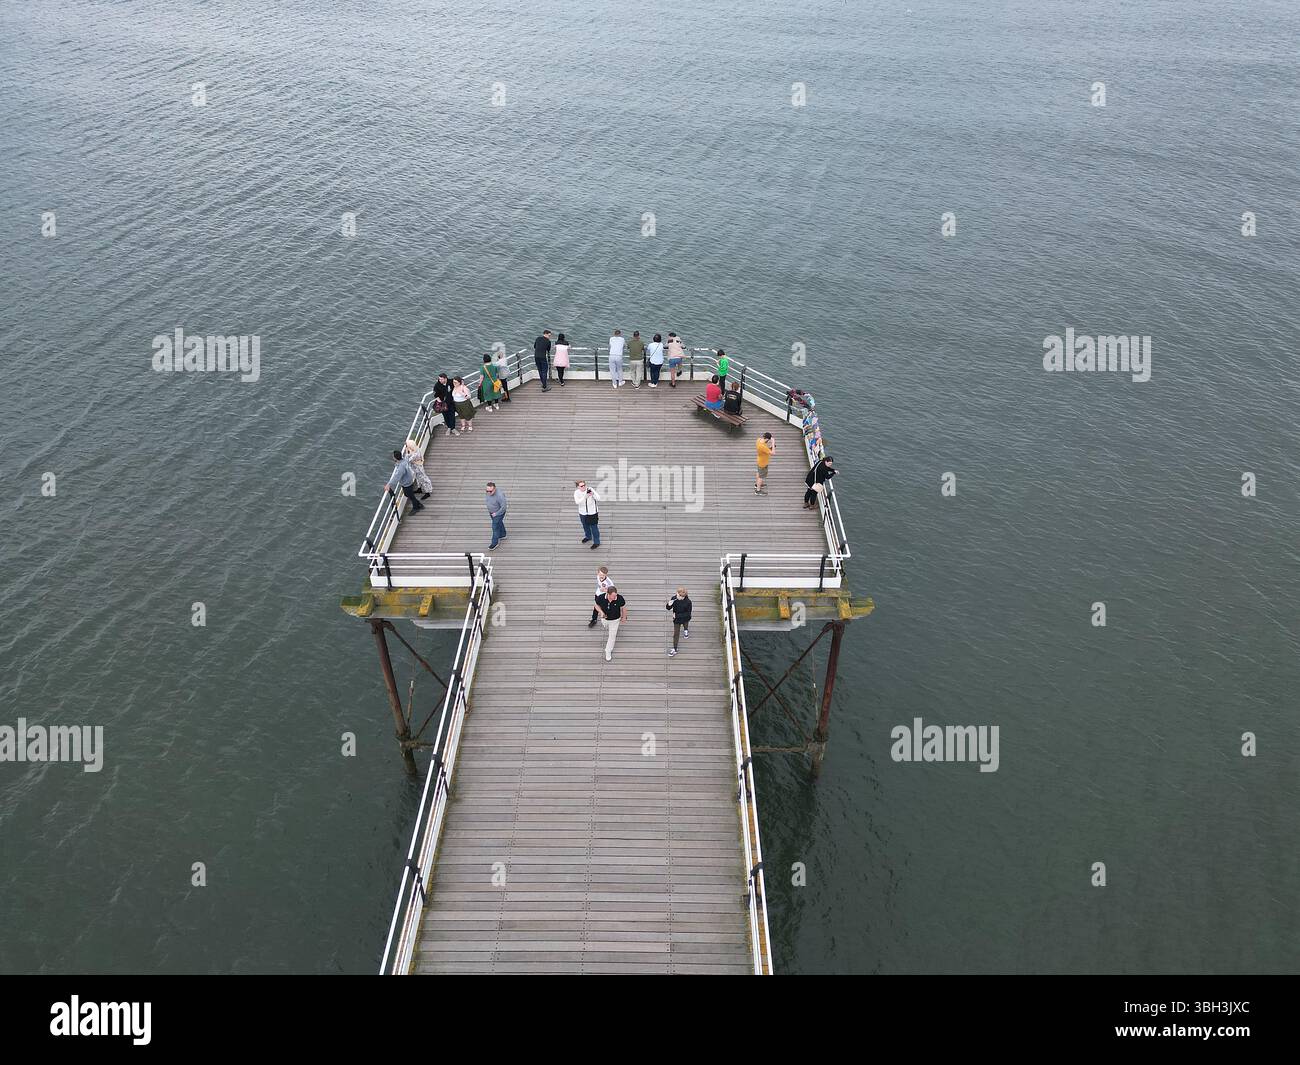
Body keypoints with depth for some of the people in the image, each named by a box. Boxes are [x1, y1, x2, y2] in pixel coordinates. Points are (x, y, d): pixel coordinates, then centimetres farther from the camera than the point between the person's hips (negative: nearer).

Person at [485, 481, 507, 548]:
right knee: (499, 523, 26)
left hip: (498, 513, -7)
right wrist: (489, 510, 8)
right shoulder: (489, 492, -13)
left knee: (495, 527, 1)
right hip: (492, 512, 7)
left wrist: (496, 514, -19)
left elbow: (503, 507, -28)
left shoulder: (499, 495, -36)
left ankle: (495, 543, 17)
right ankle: (503, 535, 48)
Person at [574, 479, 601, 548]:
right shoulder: (576, 493, -14)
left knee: (594, 527, 4)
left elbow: (598, 499, -23)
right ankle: (588, 537, 52)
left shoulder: (590, 490, -19)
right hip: (583, 513, 3)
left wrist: (593, 494, -42)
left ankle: (596, 542, 20)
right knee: (585, 526, 25)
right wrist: (585, 497, -42)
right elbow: (577, 502, -30)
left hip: (592, 512, -3)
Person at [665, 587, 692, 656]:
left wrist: (677, 615, -28)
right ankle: (675, 649, 19)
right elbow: (668, 608, -15)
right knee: (676, 634, 6)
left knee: (685, 625, 34)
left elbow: (688, 613, -25)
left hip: (685, 618, -1)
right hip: (677, 619, 1)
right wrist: (669, 605, -40)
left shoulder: (688, 602, -33)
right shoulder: (674, 598, -27)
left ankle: (686, 630, 71)